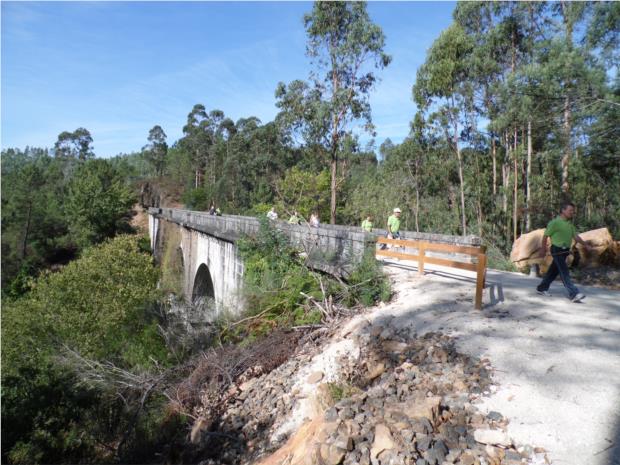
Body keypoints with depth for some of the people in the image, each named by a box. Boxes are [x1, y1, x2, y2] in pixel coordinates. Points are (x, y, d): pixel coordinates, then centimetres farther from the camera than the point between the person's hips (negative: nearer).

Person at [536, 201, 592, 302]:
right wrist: (543, 249, -5)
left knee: (554, 270, 13)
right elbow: (545, 236, -8)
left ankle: (542, 288, 25)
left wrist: (586, 245, 6)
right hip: (557, 250, -8)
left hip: (565, 251, 8)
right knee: (564, 272, -12)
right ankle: (574, 294, -16)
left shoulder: (570, 224, 12)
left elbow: (575, 236, 14)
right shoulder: (555, 222, -12)